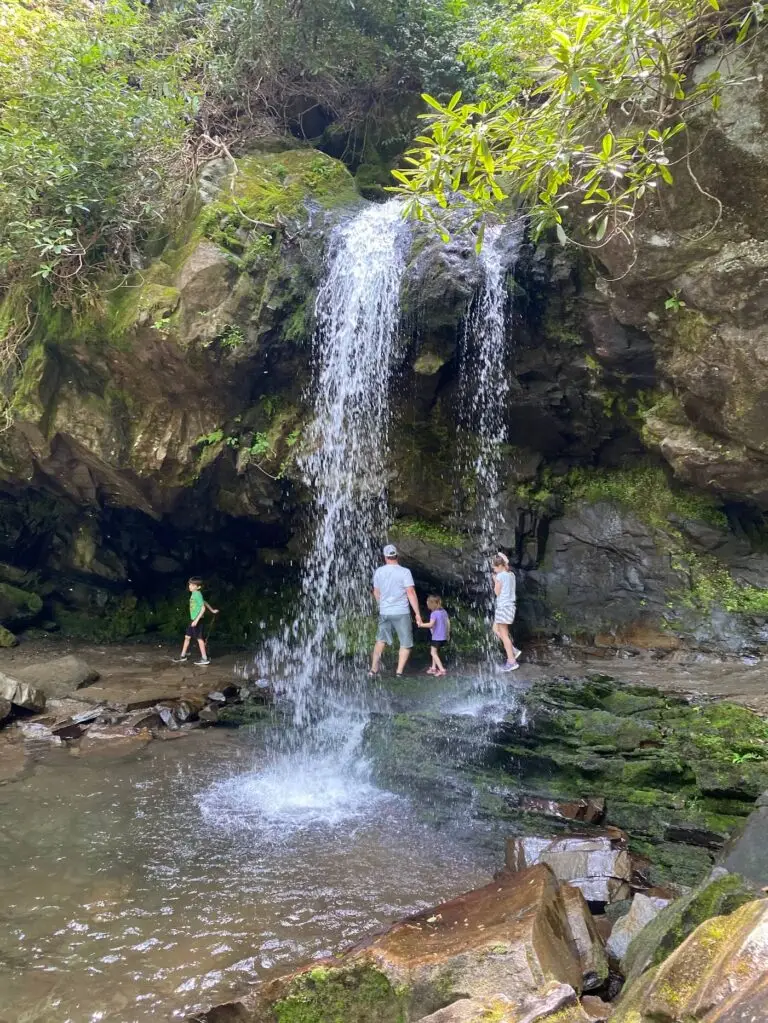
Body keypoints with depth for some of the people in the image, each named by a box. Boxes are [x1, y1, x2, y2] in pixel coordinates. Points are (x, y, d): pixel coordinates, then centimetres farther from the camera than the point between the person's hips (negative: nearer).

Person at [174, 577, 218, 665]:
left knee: (199, 638, -3)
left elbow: (203, 608, -21)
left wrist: (196, 620, -25)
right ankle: (183, 655, 25)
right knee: (187, 637, 14)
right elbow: (204, 602, 19)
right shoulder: (193, 594, 8)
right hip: (193, 619, 9)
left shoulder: (198, 594, -17)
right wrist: (212, 610, 31)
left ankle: (204, 659, 3)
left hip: (197, 619, -9)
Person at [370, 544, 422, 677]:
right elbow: (411, 593, -14)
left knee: (381, 640, 20)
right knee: (406, 644, 8)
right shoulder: (404, 572, -10)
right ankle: (399, 672, 2)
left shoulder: (379, 571, 2)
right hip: (401, 613, -4)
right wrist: (417, 613, -9)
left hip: (384, 612, 4)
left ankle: (374, 669, 20)